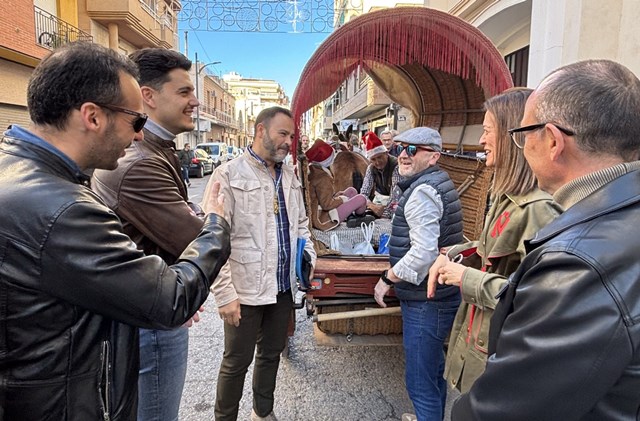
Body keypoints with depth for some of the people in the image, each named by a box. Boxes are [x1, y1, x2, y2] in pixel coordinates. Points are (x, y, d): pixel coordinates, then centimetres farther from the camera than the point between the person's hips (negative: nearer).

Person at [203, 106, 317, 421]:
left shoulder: (290, 176, 9)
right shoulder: (229, 175, -12)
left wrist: (308, 254, 3)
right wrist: (225, 294, -17)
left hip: (283, 286, 6)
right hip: (246, 289, -6)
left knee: (271, 354, 21)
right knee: (236, 362, 10)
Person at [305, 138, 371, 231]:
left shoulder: (311, 169, 2)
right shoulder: (322, 178, -25)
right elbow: (327, 205, -25)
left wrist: (335, 194, 6)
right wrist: (342, 199, -9)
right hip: (322, 220, -10)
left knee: (352, 191, 15)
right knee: (361, 199, -8)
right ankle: (360, 217, 22)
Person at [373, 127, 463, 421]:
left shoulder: (422, 191, -20)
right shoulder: (437, 182, 12)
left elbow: (424, 252, -27)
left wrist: (387, 278, -17)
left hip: (425, 301, -11)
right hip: (439, 295, 11)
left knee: (420, 382, 1)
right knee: (433, 368, 27)